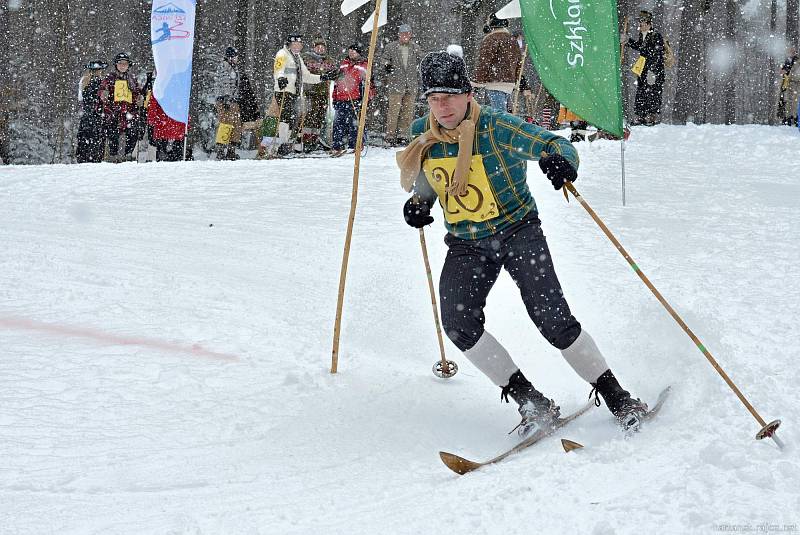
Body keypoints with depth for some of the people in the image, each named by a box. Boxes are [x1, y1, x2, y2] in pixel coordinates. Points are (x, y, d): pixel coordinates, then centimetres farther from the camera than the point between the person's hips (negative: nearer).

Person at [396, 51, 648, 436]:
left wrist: (559, 158, -45)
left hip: (517, 231, -4)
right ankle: (530, 401, -8)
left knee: (552, 318, -16)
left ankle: (617, 398, 0)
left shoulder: (496, 127, -17)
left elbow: (554, 144, -20)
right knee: (459, 324, -18)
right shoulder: (421, 134, -2)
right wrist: (420, 202, -4)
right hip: (466, 245, 4)